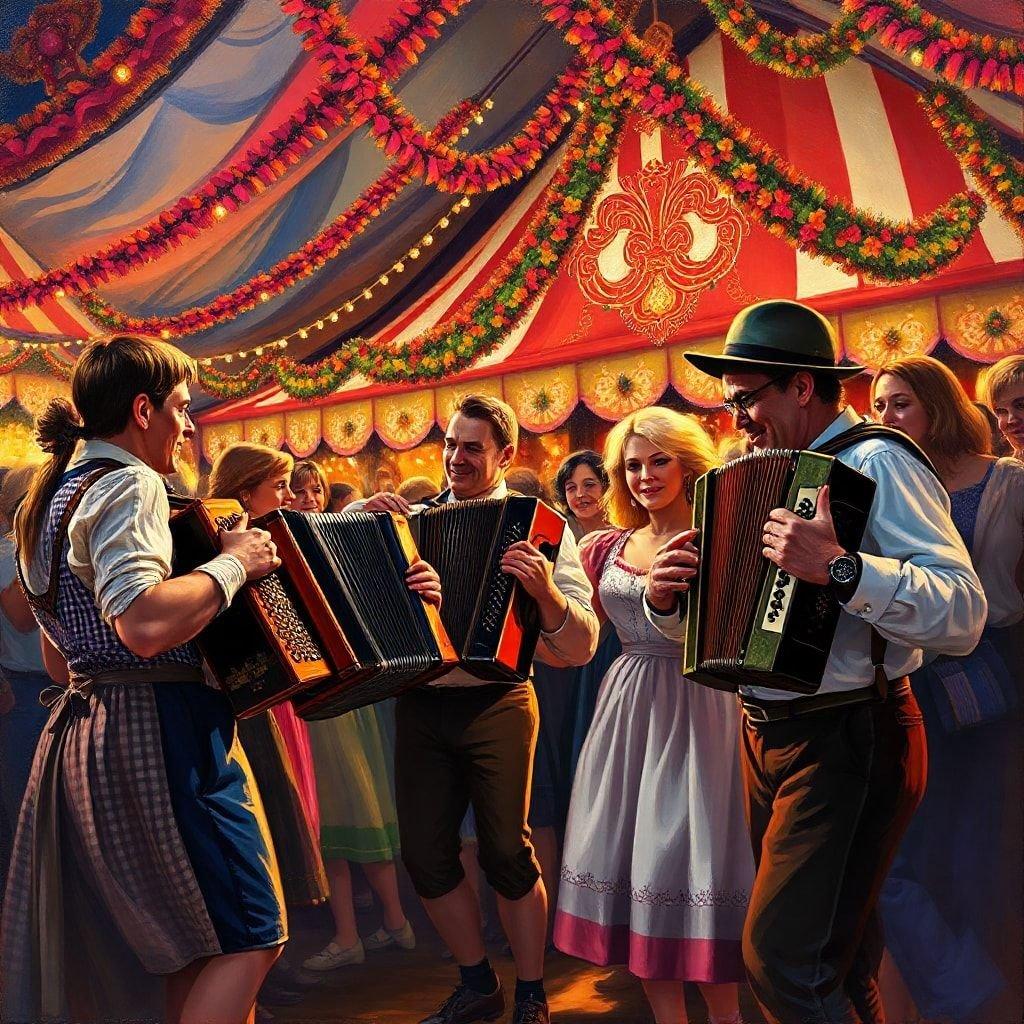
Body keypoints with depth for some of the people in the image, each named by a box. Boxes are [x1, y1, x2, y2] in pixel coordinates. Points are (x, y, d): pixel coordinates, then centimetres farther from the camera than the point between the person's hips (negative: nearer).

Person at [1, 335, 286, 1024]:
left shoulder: (56, 494, 18)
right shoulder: (127, 483, -13)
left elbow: (58, 659, 23)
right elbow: (144, 623, -29)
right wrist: (233, 563, -17)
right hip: (153, 733, -10)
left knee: (197, 941, 18)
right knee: (250, 936, -4)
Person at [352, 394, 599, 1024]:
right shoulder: (412, 518, 7)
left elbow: (582, 645, -11)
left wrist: (546, 592, -31)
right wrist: (362, 518, -11)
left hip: (496, 705, -3)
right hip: (421, 706, 4)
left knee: (507, 853, 3)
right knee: (426, 853, 8)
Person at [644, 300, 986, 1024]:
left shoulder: (875, 462, -12)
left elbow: (963, 614, -26)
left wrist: (839, 568, -38)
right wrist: (667, 600, -4)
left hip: (847, 746, -8)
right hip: (769, 739, 8)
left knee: (784, 958, -9)